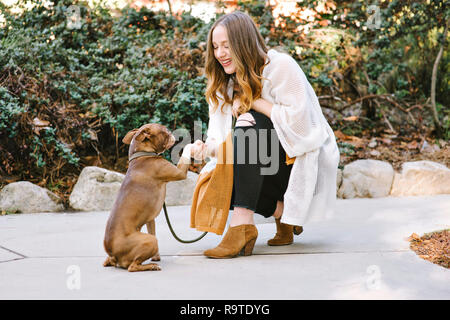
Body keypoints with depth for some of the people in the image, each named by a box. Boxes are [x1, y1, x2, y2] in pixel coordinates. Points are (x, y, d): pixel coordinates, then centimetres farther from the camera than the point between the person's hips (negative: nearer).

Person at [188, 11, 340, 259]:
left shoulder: (280, 66, -15)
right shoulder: (227, 82, 5)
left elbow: (298, 121, -23)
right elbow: (223, 138, -3)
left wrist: (255, 102, -20)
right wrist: (207, 148, -24)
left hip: (306, 161, -6)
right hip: (270, 166, 7)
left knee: (249, 124, -31)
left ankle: (242, 224, -37)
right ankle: (280, 208, 1)